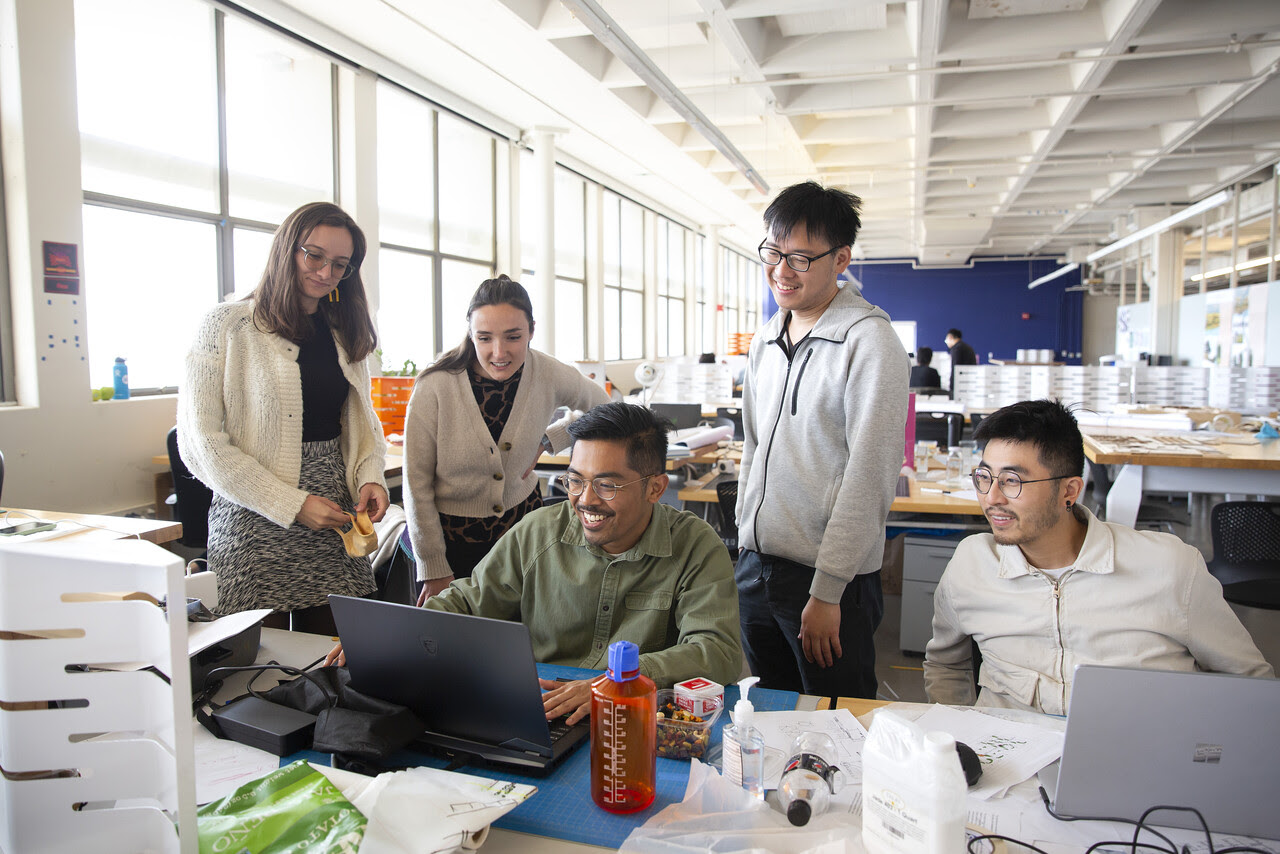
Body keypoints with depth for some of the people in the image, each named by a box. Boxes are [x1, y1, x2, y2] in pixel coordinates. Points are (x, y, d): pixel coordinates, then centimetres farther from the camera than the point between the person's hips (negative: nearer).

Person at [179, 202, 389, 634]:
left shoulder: (344, 332, 13)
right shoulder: (227, 326, -4)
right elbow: (202, 443, -10)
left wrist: (371, 477, -2)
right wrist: (292, 505, -15)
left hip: (336, 526, 5)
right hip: (255, 528, -4)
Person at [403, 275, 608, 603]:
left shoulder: (549, 375, -13)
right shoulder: (435, 387, -21)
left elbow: (600, 406, 10)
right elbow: (417, 484, -12)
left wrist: (548, 440, -4)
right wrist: (433, 569, -8)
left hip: (522, 521, 3)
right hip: (452, 533, -2)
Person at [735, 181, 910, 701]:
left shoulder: (870, 342, -12)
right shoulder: (765, 342, 10)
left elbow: (869, 475, -15)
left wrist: (826, 590, -16)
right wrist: (745, 537, 12)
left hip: (832, 579, -6)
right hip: (754, 567, 6)